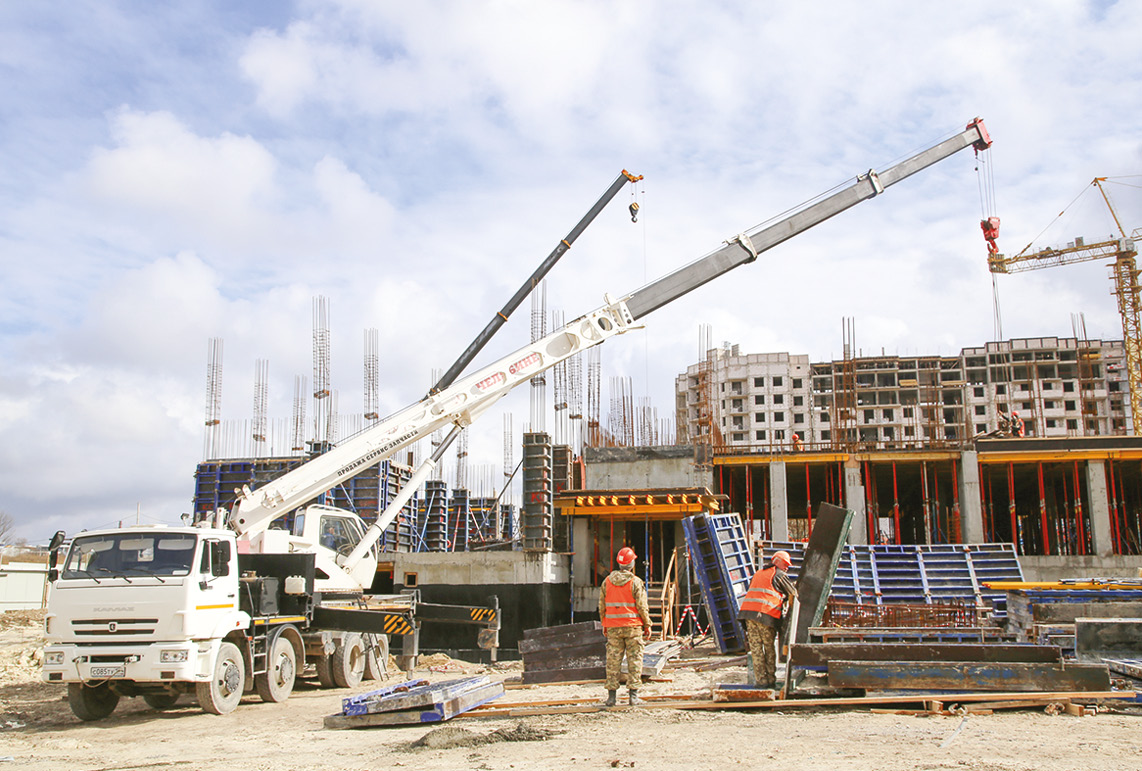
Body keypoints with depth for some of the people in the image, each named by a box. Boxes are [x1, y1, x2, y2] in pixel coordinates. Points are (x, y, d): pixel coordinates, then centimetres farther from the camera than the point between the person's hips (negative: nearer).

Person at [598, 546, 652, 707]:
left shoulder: (607, 581, 5)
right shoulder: (635, 582, -7)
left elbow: (601, 606, 9)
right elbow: (642, 606, -7)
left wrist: (604, 625, 18)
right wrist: (647, 625, 2)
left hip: (613, 628, 3)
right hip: (632, 627, -3)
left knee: (613, 660, 7)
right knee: (634, 659, 2)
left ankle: (611, 695, 8)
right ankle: (633, 695, 0)